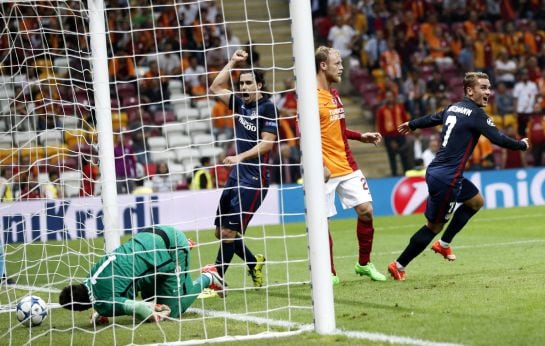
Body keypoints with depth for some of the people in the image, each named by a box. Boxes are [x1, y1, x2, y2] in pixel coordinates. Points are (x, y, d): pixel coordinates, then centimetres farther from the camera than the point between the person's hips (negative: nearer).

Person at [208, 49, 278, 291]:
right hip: (236, 176, 8)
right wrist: (233, 62, 13)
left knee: (229, 232, -11)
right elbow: (215, 88, 19)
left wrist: (240, 157, -23)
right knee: (221, 232, 8)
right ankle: (254, 263, 26)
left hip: (254, 179, -8)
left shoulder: (267, 108, -8)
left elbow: (267, 143, -14)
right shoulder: (241, 104, 11)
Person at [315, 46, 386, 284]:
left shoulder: (334, 94, 14)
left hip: (347, 167, 8)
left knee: (366, 210, 2)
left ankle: (364, 264, 16)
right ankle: (330, 274, 10)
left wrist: (361, 137, 18)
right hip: (325, 170, -8)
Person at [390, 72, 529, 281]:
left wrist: (411, 125, 48)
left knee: (476, 201, 23)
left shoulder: (453, 108, 11)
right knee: (434, 226, 0)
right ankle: (399, 265, 6)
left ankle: (443, 244, 25)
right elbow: (498, 139, -16)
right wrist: (522, 145, 2)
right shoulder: (476, 114, -13)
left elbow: (432, 118, 28)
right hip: (446, 178, -10)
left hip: (436, 170, 10)